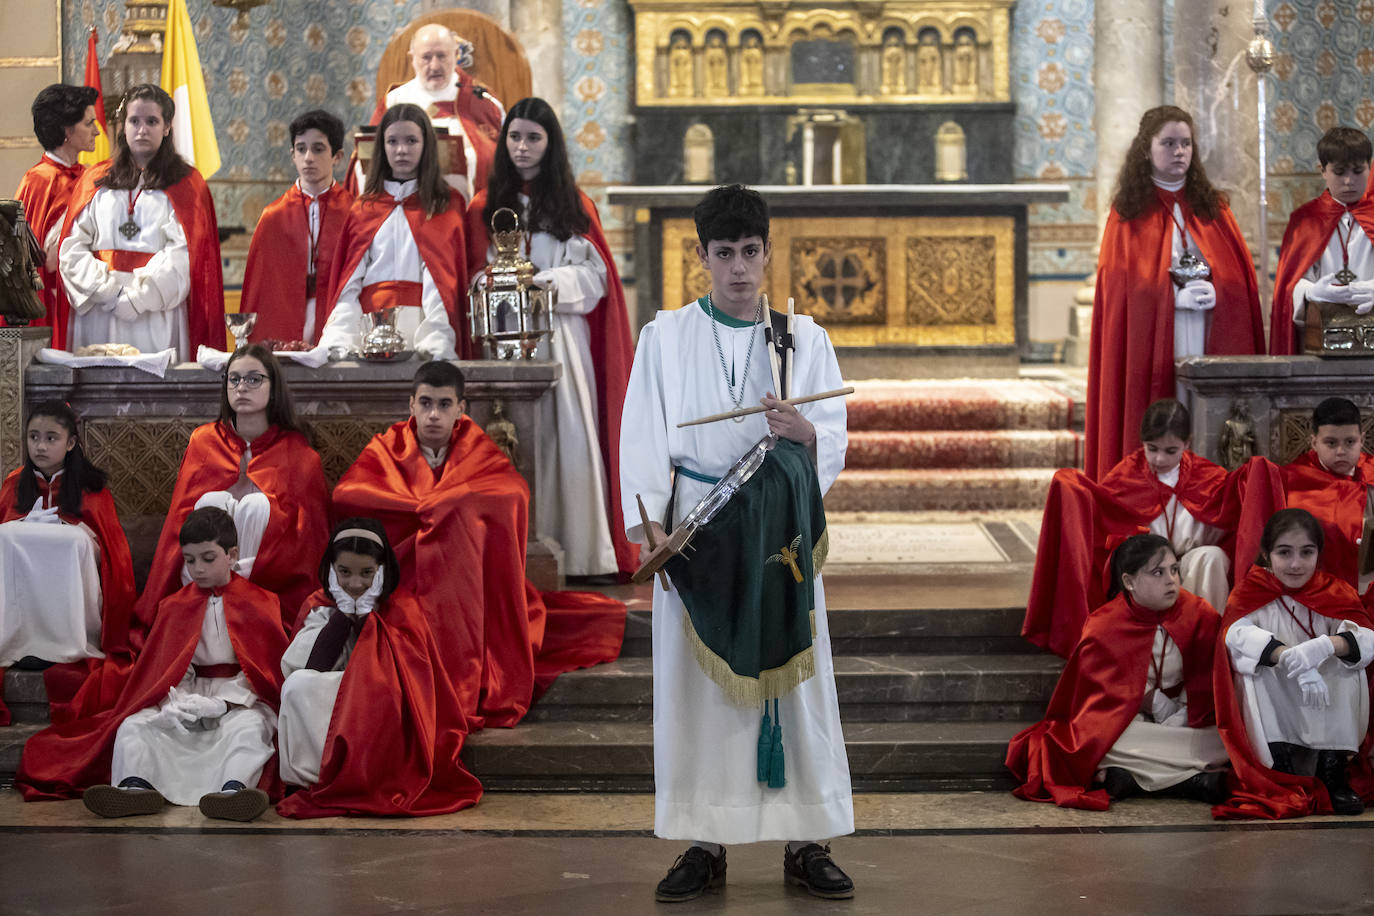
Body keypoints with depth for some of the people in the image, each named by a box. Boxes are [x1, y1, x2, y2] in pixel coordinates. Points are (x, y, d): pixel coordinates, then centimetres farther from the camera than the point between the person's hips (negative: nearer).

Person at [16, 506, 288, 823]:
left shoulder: (258, 604, 5)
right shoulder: (175, 606, 17)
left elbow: (265, 667, -4)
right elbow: (168, 666, 7)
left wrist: (222, 703, -18)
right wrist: (177, 703, -16)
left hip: (240, 699, -4)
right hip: (189, 695, 4)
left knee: (248, 727, -38)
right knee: (133, 726, -21)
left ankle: (234, 788, -62)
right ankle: (136, 785, -48)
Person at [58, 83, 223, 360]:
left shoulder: (185, 184, 7)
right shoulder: (96, 180, 14)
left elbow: (182, 257, -5)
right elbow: (72, 249, 5)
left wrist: (134, 297, -13)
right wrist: (108, 290, -10)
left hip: (157, 319, -2)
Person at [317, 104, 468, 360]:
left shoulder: (447, 205, 12)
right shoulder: (364, 208, 19)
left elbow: (443, 277, 0)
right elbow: (349, 282, 10)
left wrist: (434, 343, -15)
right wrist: (337, 342, -6)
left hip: (421, 323, -2)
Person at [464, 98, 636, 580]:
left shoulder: (575, 206, 12)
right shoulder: (486, 206, 13)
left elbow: (593, 274, 4)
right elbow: (479, 278, 9)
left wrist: (549, 283, -13)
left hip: (563, 336, 0)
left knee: (571, 434, -7)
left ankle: (581, 552, -4)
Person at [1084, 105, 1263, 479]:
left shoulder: (1212, 208, 14)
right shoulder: (1129, 213, 6)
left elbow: (1242, 279, 10)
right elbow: (1119, 287, -2)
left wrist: (1214, 292, -11)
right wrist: (1176, 296, -13)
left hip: (1211, 351, 2)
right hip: (1151, 353, -2)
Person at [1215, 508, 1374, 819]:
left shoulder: (1334, 592, -1)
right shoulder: (1250, 590, -5)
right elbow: (1237, 632, -28)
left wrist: (1326, 645, -43)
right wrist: (1291, 658, -45)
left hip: (1327, 720, 1)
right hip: (1270, 717, -1)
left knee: (1346, 663, -23)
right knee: (1255, 668, -28)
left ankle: (1333, 769, -22)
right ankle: (1282, 773, -27)